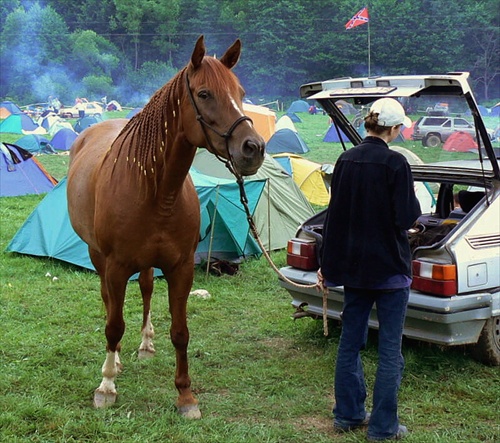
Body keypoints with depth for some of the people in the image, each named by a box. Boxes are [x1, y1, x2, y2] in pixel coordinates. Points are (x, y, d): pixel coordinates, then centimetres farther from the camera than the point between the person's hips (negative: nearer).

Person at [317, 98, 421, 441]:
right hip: (390, 267, -6)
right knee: (390, 351, 4)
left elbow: (334, 216, 7)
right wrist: (414, 204, 6)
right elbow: (407, 218, -16)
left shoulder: (345, 161, 3)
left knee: (350, 343, 15)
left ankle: (348, 414, 26)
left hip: (353, 265, 6)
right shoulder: (395, 163, -15)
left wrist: (327, 265, 14)